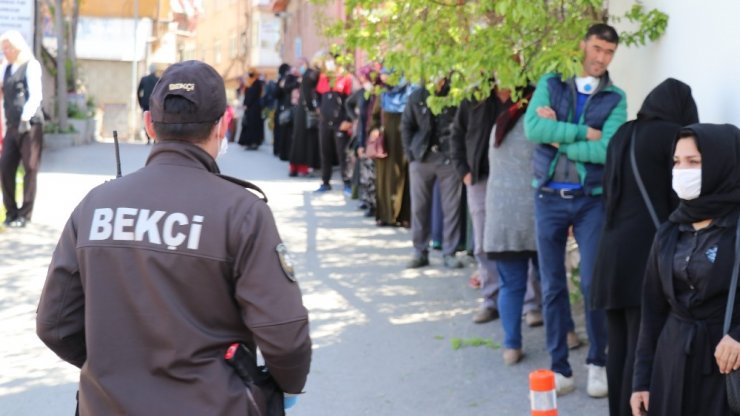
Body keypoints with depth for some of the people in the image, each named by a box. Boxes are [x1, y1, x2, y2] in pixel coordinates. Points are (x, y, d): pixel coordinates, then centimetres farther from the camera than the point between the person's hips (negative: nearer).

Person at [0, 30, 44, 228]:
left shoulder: (31, 65, -4)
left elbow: (36, 95, -13)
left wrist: (25, 118, -20)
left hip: (30, 125, -6)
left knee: (30, 169, -1)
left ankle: (25, 214, 3)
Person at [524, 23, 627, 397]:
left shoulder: (615, 99, 1)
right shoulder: (551, 83, 4)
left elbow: (607, 150, -14)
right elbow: (532, 127, -12)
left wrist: (558, 136, -10)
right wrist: (582, 133, -14)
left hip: (591, 200, -1)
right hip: (548, 197, 1)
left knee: (593, 284, -3)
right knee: (552, 287, 5)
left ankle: (598, 363, 15)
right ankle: (559, 368, 14)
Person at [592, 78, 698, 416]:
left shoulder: (621, 135, 16)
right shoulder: (673, 135, -4)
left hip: (612, 249, 7)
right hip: (649, 252, -7)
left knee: (619, 345, 9)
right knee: (643, 348, -7)